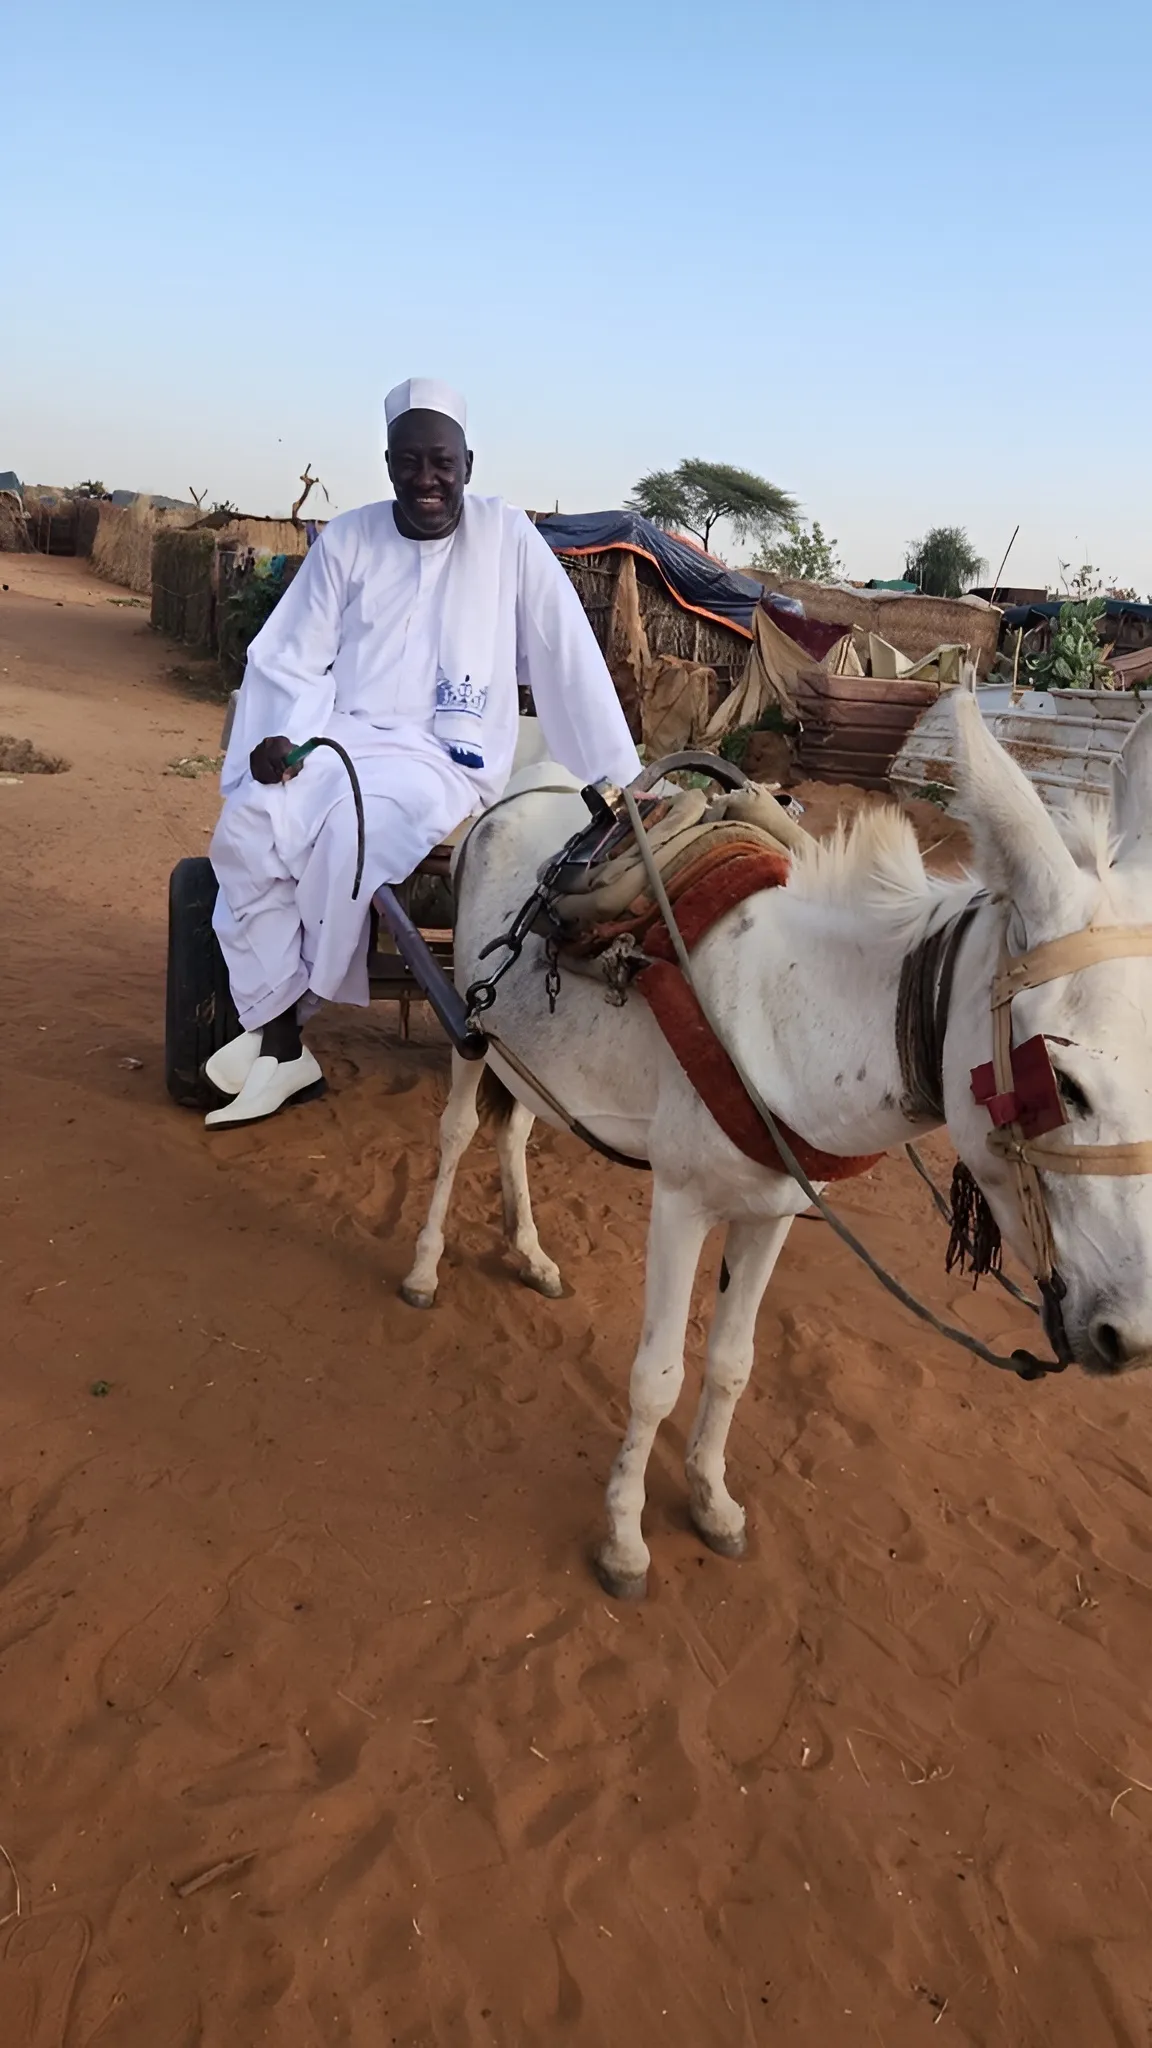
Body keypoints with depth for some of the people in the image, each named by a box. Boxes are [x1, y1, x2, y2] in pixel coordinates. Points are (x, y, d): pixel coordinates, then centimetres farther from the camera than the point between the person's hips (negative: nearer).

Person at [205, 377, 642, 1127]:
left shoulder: (508, 536, 2)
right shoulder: (348, 539, 8)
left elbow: (570, 663, 2)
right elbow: (291, 660, 7)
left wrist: (621, 782, 2)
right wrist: (275, 738, -14)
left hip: (444, 759, -3)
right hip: (335, 742, 3)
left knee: (355, 827, -36)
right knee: (247, 827, -28)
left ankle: (286, 1016, -12)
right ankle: (281, 1043, -18)